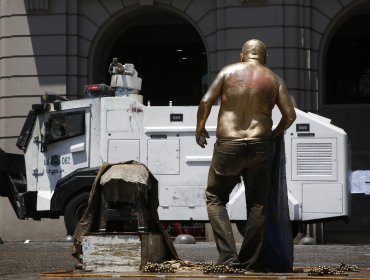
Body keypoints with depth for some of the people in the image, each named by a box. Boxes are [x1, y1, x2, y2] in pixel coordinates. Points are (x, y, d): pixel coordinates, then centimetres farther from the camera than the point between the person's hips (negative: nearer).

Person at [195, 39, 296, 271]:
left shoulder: (228, 72, 5)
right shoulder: (274, 80, 7)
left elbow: (206, 102, -2)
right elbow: (290, 115, 1)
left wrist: (200, 129, 13)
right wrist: (274, 134, 17)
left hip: (228, 147, -1)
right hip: (260, 147, 1)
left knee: (215, 198, 12)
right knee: (257, 206, 9)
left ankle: (228, 255, -1)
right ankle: (251, 261, 9)